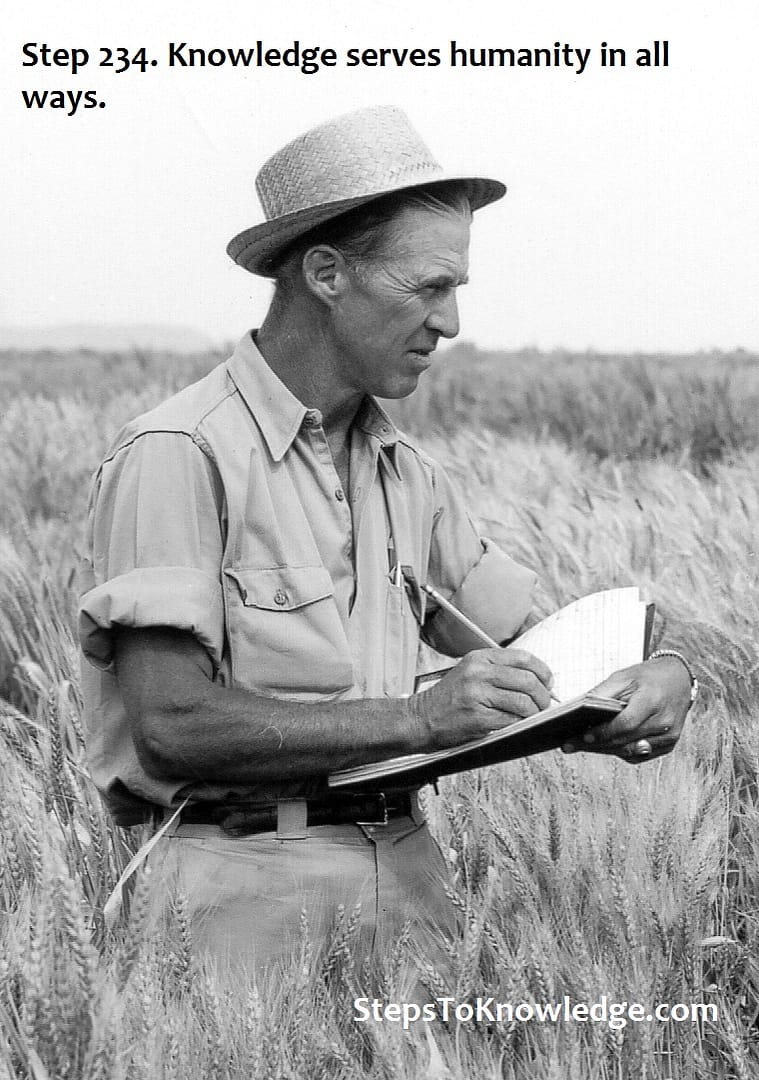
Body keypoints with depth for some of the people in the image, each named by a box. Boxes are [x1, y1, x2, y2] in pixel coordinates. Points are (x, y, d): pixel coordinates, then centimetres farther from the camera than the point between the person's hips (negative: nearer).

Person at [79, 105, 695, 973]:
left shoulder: (408, 476, 15)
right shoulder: (179, 456, -9)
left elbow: (535, 652, 19)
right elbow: (172, 723, -17)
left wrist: (654, 677, -3)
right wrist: (417, 719, -19)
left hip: (406, 875, 6)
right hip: (249, 888, -6)